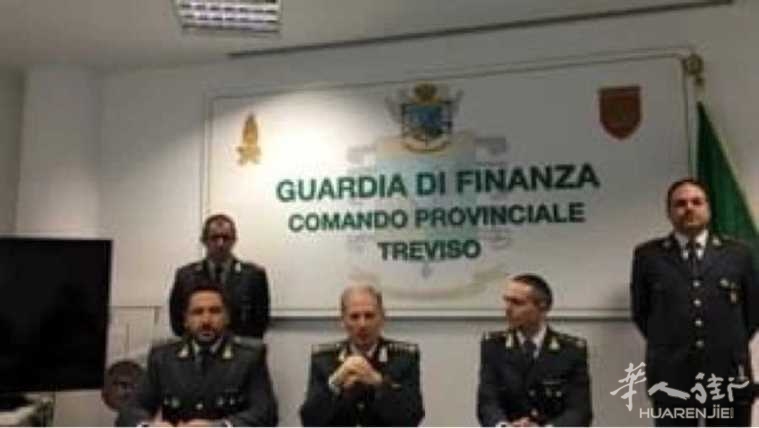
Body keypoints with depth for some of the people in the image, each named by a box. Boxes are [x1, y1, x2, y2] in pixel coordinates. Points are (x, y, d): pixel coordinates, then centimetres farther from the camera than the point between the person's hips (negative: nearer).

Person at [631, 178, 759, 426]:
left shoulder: (738, 254, 6)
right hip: (671, 376, -1)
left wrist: (731, 347, 10)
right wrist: (665, 346, 8)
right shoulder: (648, 255, 3)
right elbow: (640, 312, 9)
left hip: (729, 374, 1)